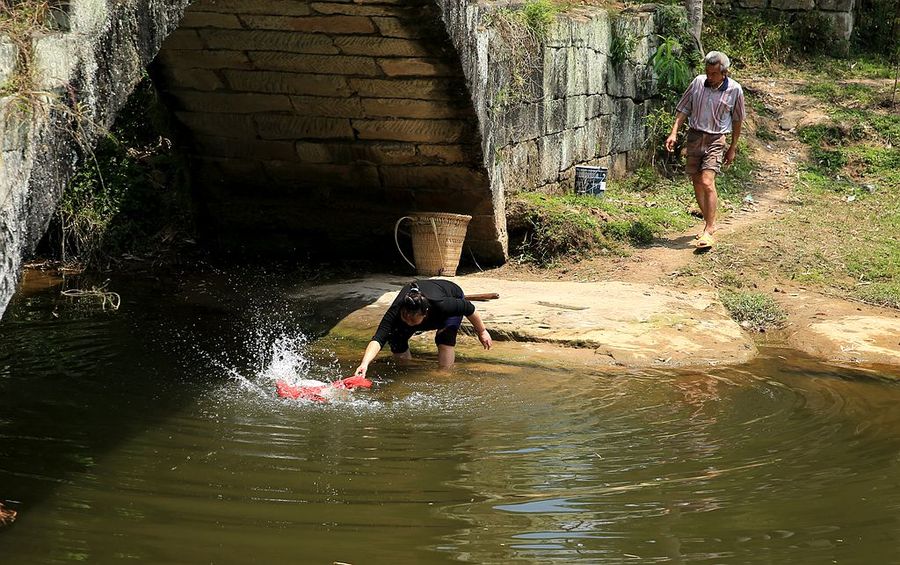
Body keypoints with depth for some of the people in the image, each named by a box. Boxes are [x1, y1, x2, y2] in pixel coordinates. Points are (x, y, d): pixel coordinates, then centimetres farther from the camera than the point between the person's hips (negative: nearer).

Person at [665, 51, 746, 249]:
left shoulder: (734, 90, -8)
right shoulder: (698, 82, -1)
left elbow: (737, 120, 4)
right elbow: (683, 109, 6)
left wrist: (733, 148, 7)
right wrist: (674, 132, -5)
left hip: (715, 140, -4)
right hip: (694, 136, 4)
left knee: (707, 182, -18)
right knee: (697, 183, 9)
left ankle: (708, 232, -17)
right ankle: (710, 222, 28)